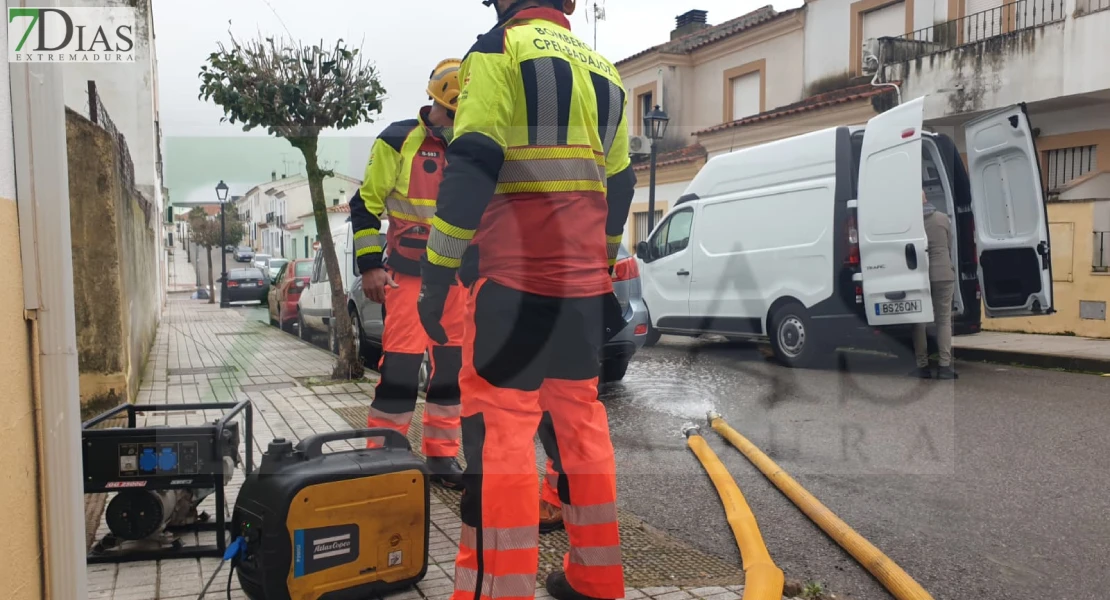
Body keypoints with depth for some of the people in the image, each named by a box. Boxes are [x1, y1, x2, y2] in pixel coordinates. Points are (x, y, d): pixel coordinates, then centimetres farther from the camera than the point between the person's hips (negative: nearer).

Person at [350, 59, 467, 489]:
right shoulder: (399, 141, -5)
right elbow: (367, 204, -5)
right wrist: (370, 266, -9)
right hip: (408, 271, -5)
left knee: (452, 363, 5)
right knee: (401, 361, -10)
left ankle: (442, 455, 15)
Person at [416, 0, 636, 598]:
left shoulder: (500, 49, -2)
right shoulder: (603, 71, 19)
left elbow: (472, 167, -13)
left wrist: (436, 273, -11)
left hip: (515, 279, -7)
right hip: (583, 284, 7)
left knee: (499, 430, -5)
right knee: (579, 418, 13)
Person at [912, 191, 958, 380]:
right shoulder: (943, 218, 2)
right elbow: (949, 247, 13)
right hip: (943, 274, 2)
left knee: (919, 321, 7)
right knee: (944, 320, 7)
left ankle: (923, 366, 7)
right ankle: (945, 366, 1)